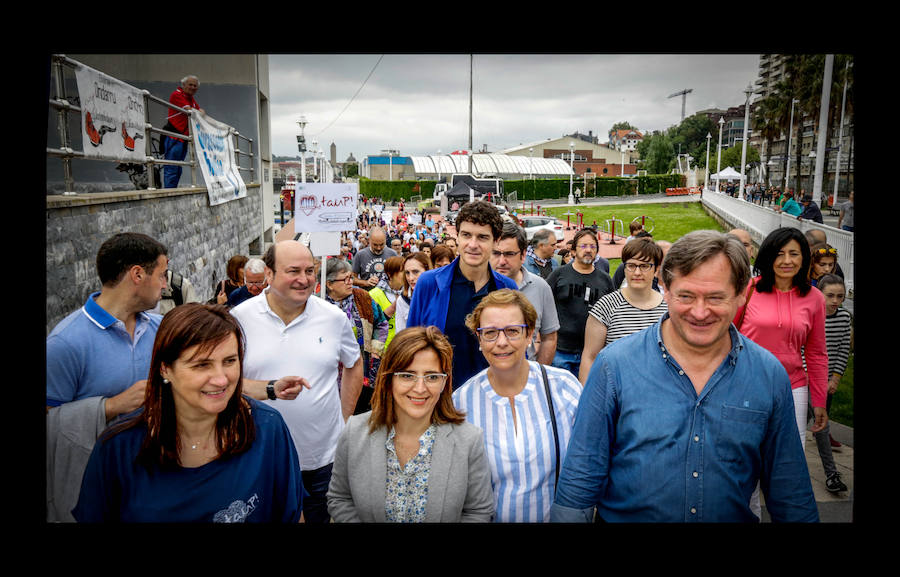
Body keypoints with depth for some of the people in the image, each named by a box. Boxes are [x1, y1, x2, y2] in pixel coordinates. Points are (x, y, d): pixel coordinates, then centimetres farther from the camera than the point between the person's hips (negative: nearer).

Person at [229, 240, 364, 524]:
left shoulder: (335, 317, -1)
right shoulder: (240, 317, -7)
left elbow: (353, 365, 13)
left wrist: (344, 421, 8)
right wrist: (272, 389, -22)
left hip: (324, 458, 1)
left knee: (320, 516, 15)